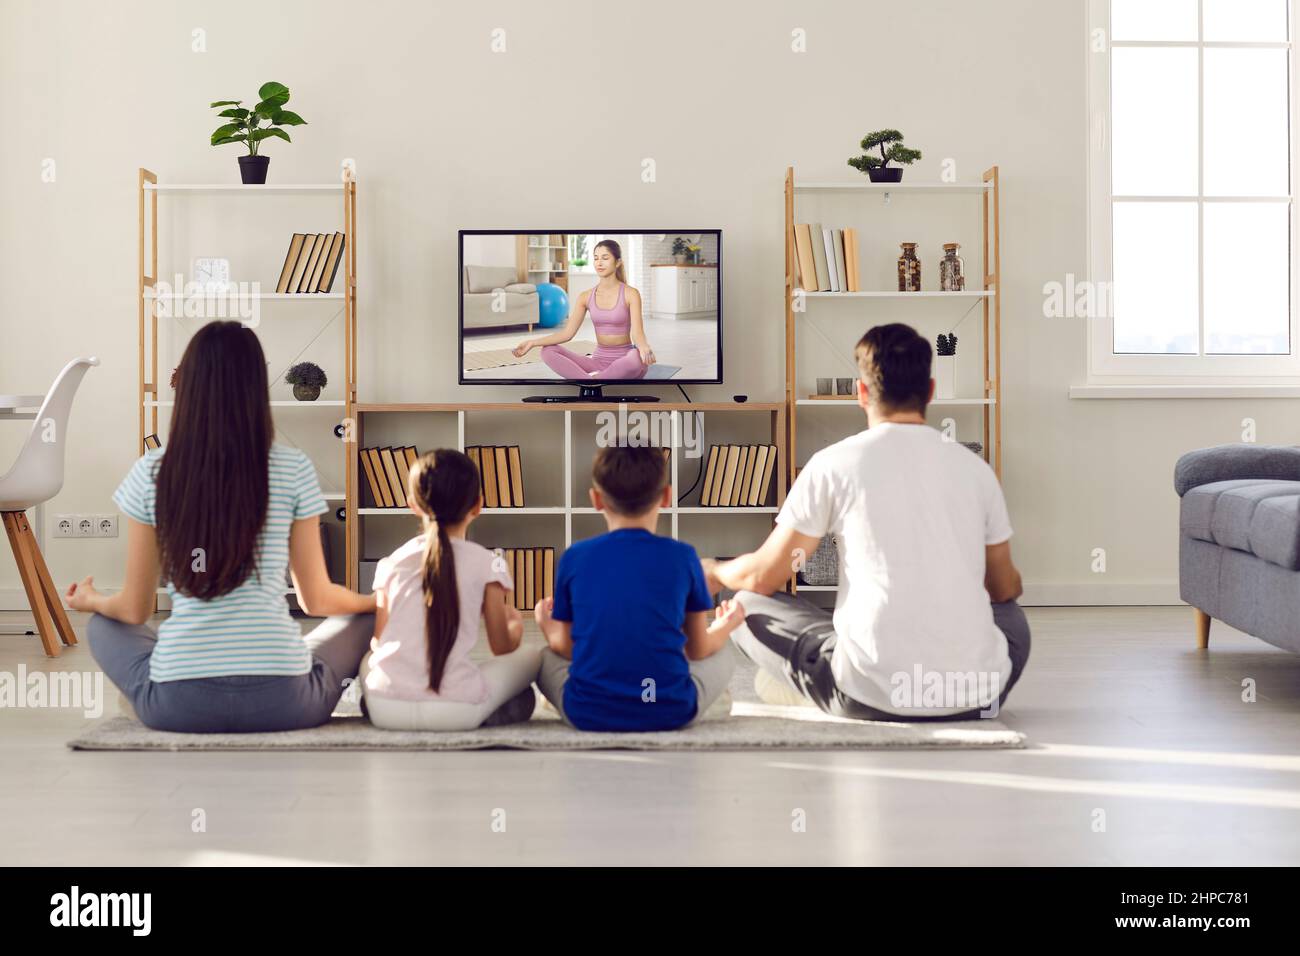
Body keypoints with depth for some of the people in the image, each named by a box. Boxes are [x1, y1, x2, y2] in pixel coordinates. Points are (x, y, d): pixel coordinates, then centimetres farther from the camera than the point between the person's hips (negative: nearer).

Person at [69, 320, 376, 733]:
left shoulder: (151, 472, -1)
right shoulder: (294, 470, -4)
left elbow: (135, 609, 7)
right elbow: (316, 599, 5)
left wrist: (90, 600, 30)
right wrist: (378, 600, 26)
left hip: (178, 703, 1)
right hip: (282, 701, 0)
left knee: (101, 626, 31)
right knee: (366, 619, 27)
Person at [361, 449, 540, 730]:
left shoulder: (391, 562, 8)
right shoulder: (487, 563, 2)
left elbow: (378, 642, 13)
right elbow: (503, 647, 9)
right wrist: (515, 623, 32)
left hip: (386, 709, 3)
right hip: (454, 711, -3)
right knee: (532, 654, 19)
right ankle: (476, 717, 9)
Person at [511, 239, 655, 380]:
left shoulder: (630, 294, -8)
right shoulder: (586, 297, 4)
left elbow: (637, 333, -19)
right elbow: (567, 333, -3)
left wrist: (644, 348, -45)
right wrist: (533, 343, -17)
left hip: (625, 362, -4)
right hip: (599, 361, 4)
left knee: (638, 358, -42)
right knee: (548, 351, -17)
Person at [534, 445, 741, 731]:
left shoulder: (575, 557, -3)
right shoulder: (682, 556, -4)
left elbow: (565, 648, 6)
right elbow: (699, 649, 5)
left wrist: (546, 626, 30)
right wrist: (725, 626, 28)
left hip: (588, 714, -1)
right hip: (670, 712, 1)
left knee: (544, 656, 28)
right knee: (722, 652, 27)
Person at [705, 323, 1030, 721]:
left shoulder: (833, 463, -2)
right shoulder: (976, 467, 7)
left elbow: (762, 577, 4)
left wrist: (713, 571, 29)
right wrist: (1013, 582, 46)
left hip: (874, 695, -3)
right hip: (976, 695, 3)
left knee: (749, 605, 17)